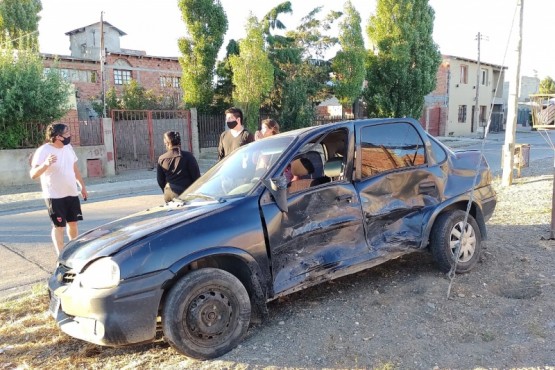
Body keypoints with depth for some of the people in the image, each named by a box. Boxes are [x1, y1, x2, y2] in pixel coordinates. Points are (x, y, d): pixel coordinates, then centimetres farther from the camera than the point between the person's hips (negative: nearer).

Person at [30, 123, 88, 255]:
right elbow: (33, 174, -23)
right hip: (55, 196, -6)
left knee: (73, 223, 14)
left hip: (72, 193, 6)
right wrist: (46, 164, -41)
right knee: (59, 226, 1)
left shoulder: (68, 147, 4)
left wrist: (82, 186, 18)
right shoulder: (43, 151, -16)